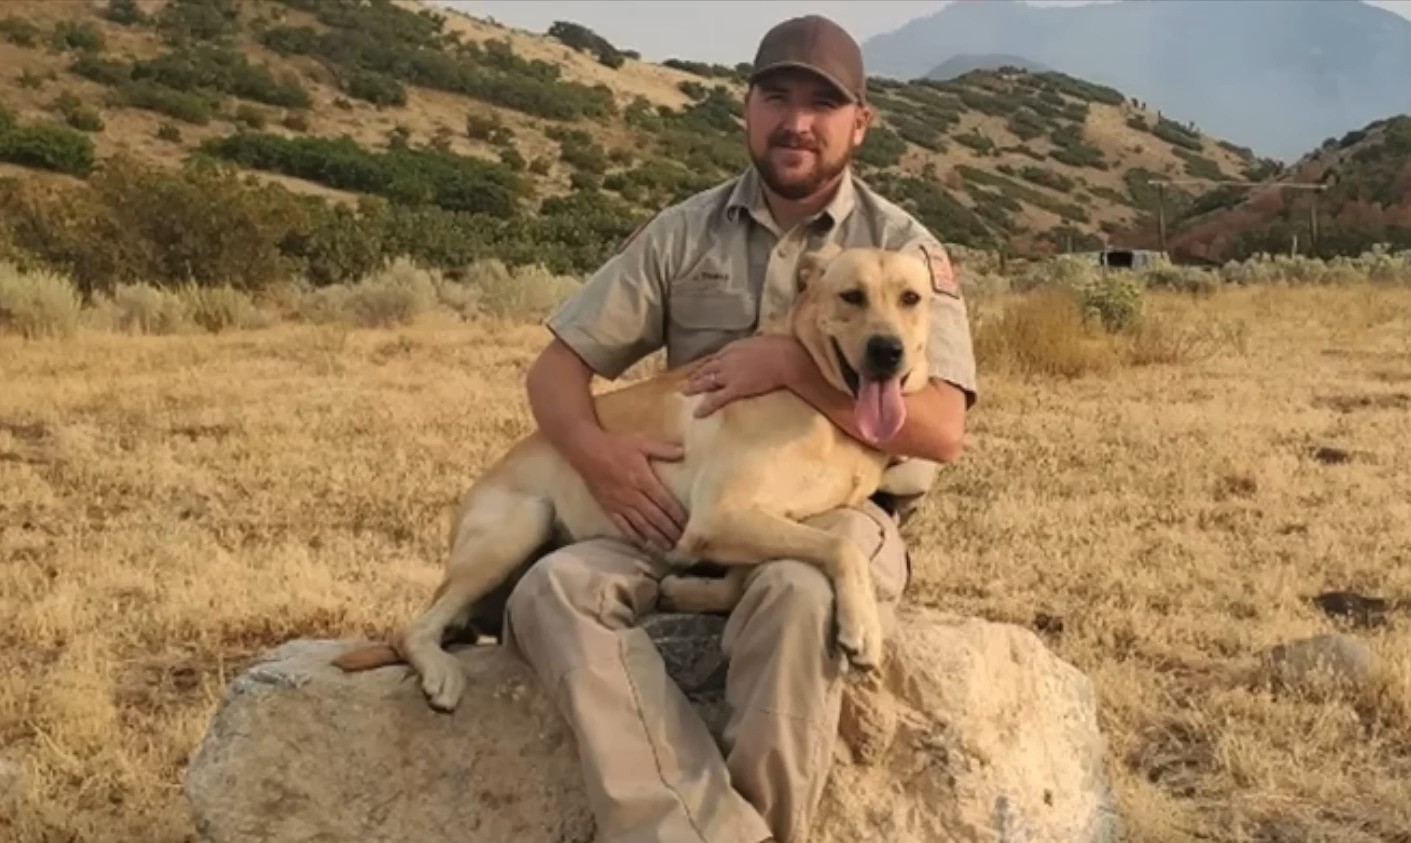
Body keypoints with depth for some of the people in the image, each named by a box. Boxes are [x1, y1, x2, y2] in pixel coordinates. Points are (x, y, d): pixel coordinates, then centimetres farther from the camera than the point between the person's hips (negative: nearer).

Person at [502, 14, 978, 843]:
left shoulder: (904, 248, 1)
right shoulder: (683, 233, 9)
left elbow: (941, 430, -11)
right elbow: (558, 366, 7)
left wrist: (792, 363, -17)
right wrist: (596, 451, -15)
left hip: (835, 511, -3)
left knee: (799, 598, -39)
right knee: (555, 588, -26)